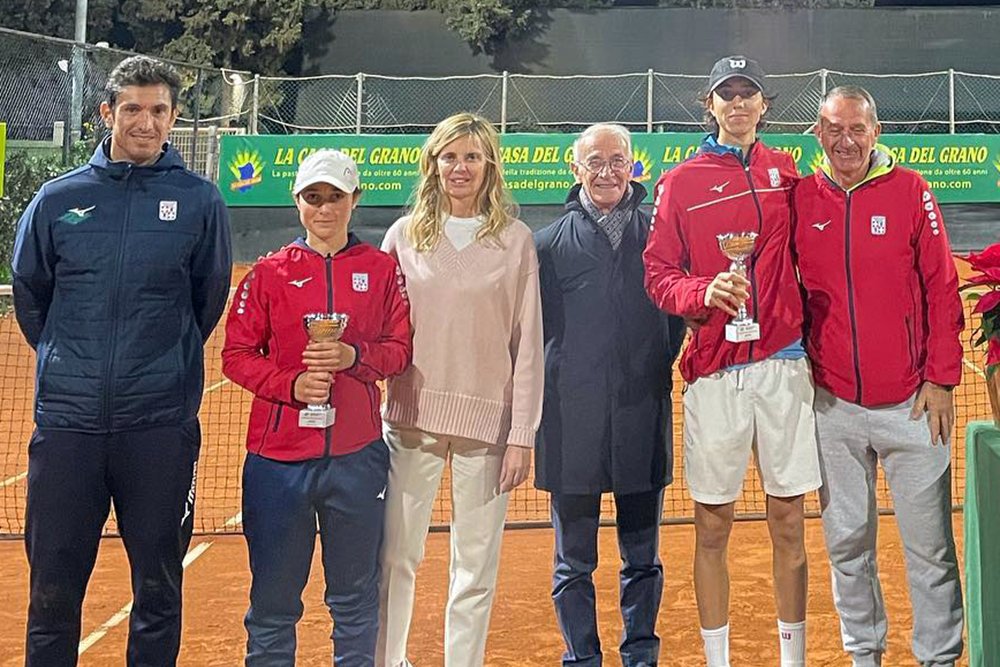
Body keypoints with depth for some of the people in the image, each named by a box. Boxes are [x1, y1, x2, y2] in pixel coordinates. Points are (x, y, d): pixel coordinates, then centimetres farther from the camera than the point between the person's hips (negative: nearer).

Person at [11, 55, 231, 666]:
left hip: (161, 426, -1)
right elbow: (28, 292, 16)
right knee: (53, 591, 8)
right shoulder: (59, 198, 4)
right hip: (67, 422, 1)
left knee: (159, 589, 10)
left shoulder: (200, 200, 1)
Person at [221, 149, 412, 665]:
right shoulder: (269, 273, 6)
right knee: (273, 598, 5)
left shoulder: (381, 269, 8)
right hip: (279, 453, 0)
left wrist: (354, 356, -14)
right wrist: (292, 383, -13)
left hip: (357, 456, 1)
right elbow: (236, 354, 3)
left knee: (356, 597, 9)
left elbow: (401, 349, 6)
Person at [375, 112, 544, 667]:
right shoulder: (404, 235, 7)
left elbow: (528, 345, 1)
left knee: (476, 565, 4)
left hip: (487, 421, -1)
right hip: (413, 415, 1)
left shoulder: (515, 239, 3)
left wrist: (523, 436, -3)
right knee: (396, 555, 5)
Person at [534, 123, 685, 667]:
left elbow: (677, 317, 11)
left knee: (643, 557, 11)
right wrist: (558, 382, 0)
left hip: (642, 420, 1)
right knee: (573, 562, 7)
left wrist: (654, 370, 2)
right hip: (571, 423, -1)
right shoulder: (549, 243, 5)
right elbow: (537, 328, 6)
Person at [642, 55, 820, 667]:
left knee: (788, 521, 7)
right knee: (713, 524, 4)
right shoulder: (682, 182, 4)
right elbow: (658, 274, 1)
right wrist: (705, 291, -18)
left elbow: (805, 265, 17)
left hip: (783, 364, 2)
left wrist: (813, 342, 10)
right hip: (713, 370, -1)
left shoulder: (786, 173, 11)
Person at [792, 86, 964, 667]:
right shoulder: (801, 199, 4)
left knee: (930, 546, 3)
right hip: (833, 404, 2)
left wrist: (941, 380, -5)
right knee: (847, 541, 11)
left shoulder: (911, 192, -1)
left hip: (912, 402, -2)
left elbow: (942, 290, -2)